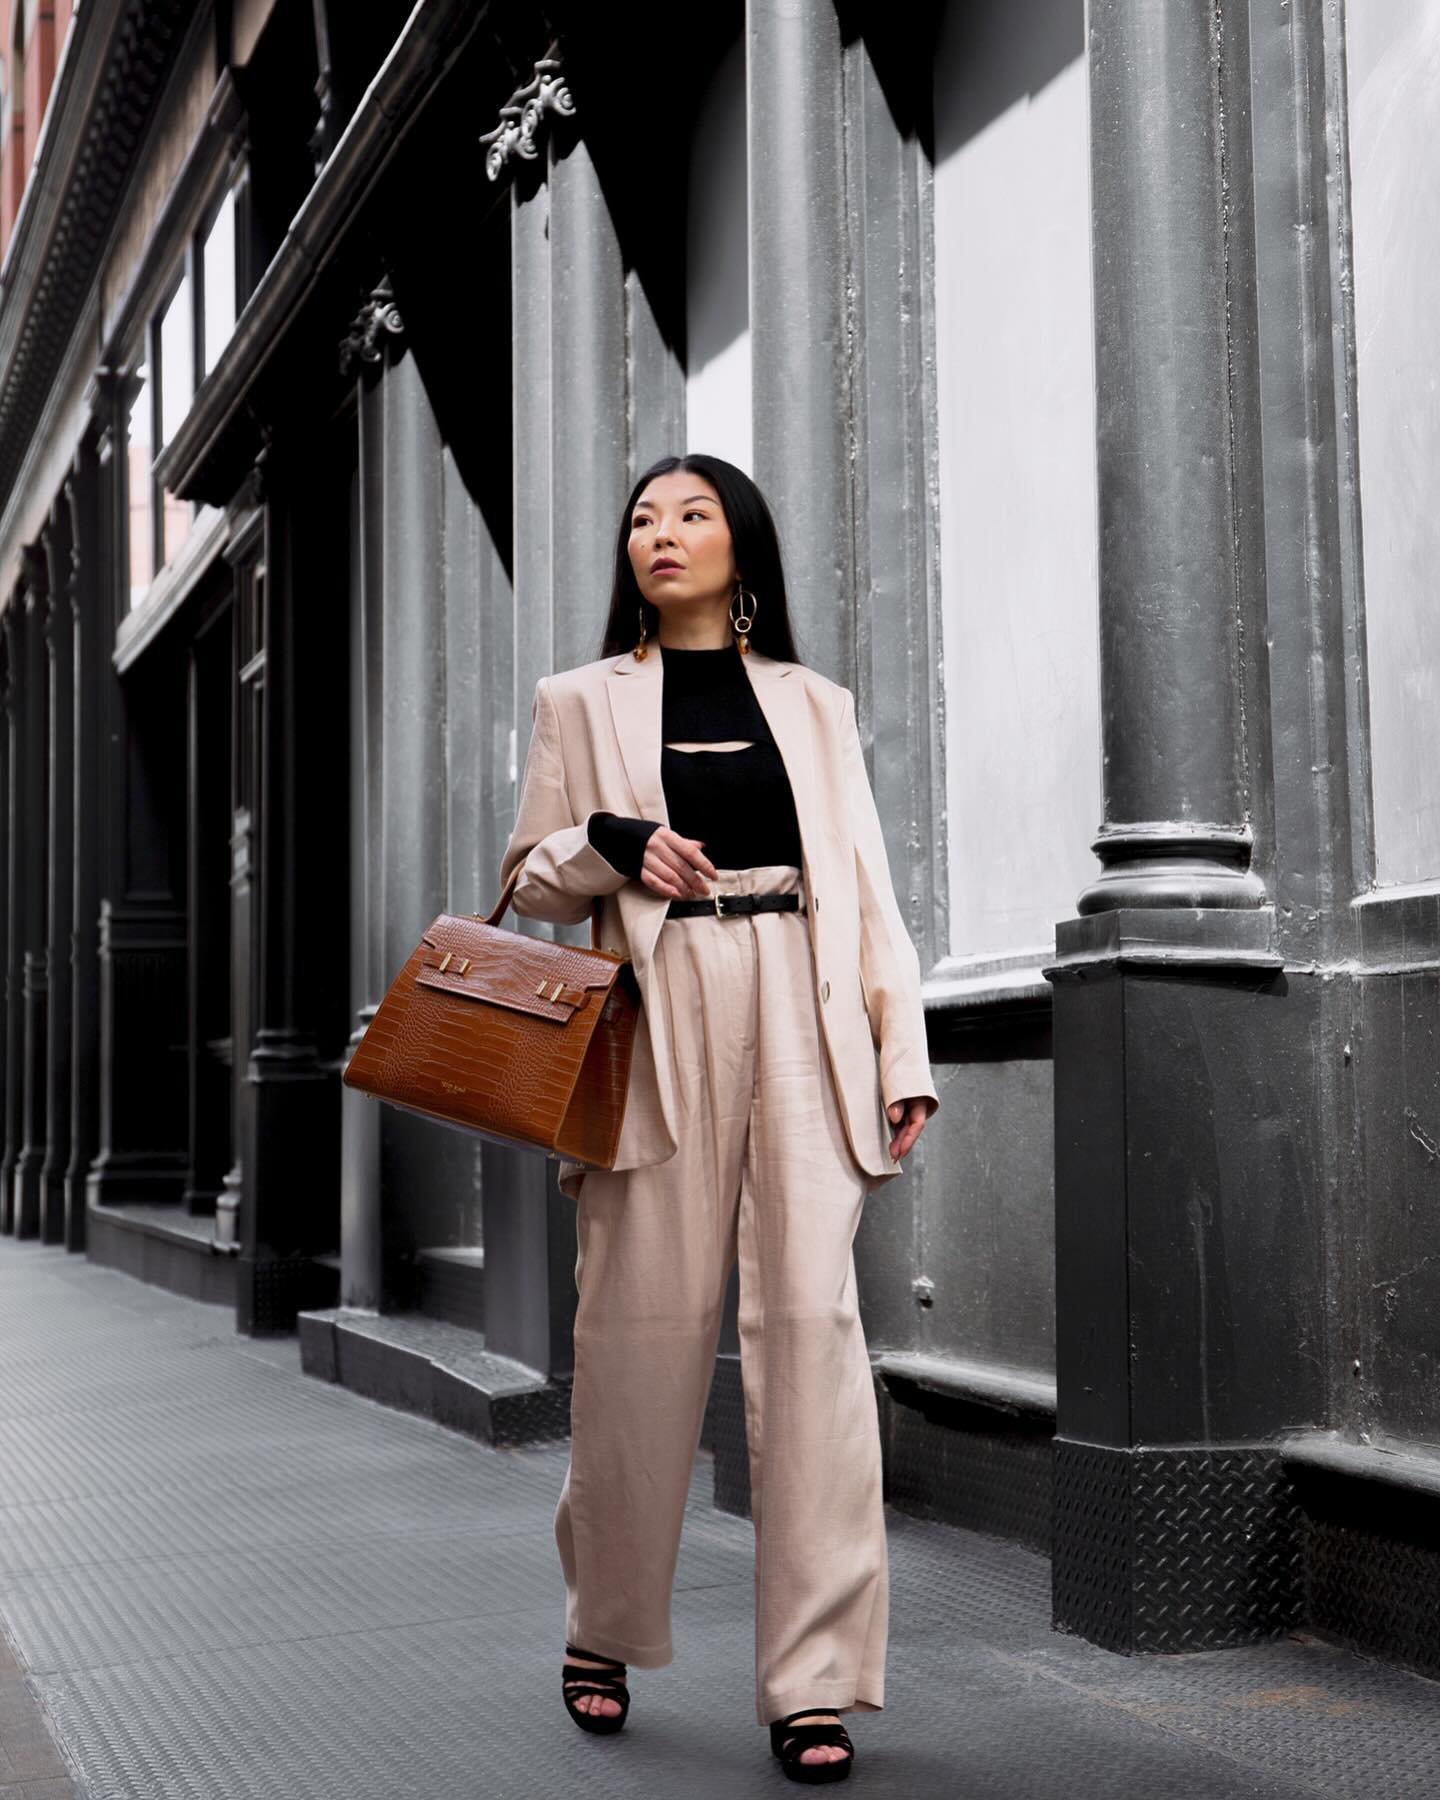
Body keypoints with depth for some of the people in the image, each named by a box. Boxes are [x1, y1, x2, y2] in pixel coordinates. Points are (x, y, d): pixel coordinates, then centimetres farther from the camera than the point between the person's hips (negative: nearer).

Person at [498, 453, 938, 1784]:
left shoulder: (814, 703, 17)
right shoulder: (580, 700, 15)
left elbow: (868, 887, 12)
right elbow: (525, 877, 14)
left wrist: (905, 1055, 2)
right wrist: (611, 843, -8)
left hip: (804, 1021, 1)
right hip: (656, 1022, 0)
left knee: (812, 1316, -8)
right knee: (644, 1322, -2)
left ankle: (816, 1678, -5)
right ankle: (605, 1635, 19)